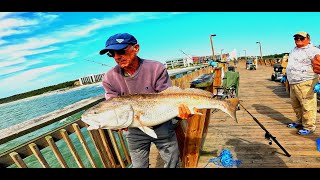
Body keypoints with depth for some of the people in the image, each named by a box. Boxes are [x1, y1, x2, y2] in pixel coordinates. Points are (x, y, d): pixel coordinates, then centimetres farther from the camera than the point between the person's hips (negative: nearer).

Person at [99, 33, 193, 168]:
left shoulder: (157, 69, -18)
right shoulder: (109, 78, -12)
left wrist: (180, 109, -38)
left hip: (161, 126, -1)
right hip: (134, 131, 2)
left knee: (173, 162, 21)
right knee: (139, 165, 24)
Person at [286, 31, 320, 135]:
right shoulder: (293, 51, 18)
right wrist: (286, 76, 27)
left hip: (305, 84, -8)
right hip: (293, 84, 8)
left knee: (307, 106, -2)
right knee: (296, 105, 17)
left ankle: (309, 127, 10)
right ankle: (299, 122, 33)